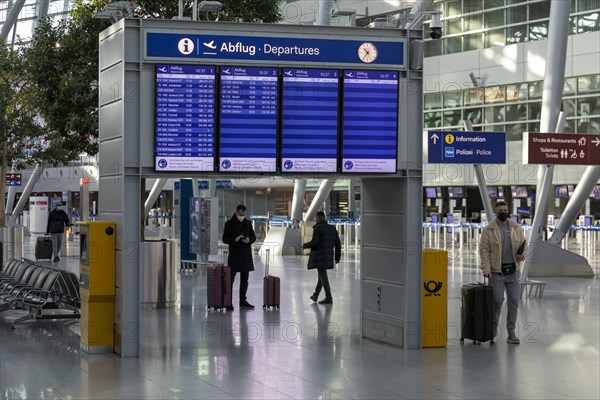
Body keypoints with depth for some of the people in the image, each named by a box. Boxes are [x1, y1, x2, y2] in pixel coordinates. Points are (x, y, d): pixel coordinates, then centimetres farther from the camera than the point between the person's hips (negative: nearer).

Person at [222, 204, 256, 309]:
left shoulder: (248, 223, 10)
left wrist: (249, 240, -9)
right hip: (234, 254, -5)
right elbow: (225, 239, -5)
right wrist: (235, 240, -22)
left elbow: (253, 237, 13)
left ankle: (243, 301, 14)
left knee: (244, 279, 8)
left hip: (246, 254, 5)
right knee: (231, 279, -3)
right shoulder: (229, 224, -4)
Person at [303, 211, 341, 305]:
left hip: (319, 256, -7)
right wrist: (337, 257, 12)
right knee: (321, 274, 21)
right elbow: (338, 244, 7)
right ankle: (315, 295, 31)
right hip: (328, 257, 7)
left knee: (323, 276, -6)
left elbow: (314, 243, -18)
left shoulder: (317, 228, -11)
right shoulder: (332, 228, 9)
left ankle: (329, 298, -10)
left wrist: (305, 245, 2)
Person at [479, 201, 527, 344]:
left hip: (513, 271, 3)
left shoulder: (516, 228, 8)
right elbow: (484, 250, -7)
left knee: (514, 301, 0)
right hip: (497, 272, -3)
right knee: (497, 300, -4)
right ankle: (494, 324, 23)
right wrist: (486, 269, -16)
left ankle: (511, 332, 6)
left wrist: (522, 255, -10)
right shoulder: (488, 230, -3)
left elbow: (524, 245, 12)